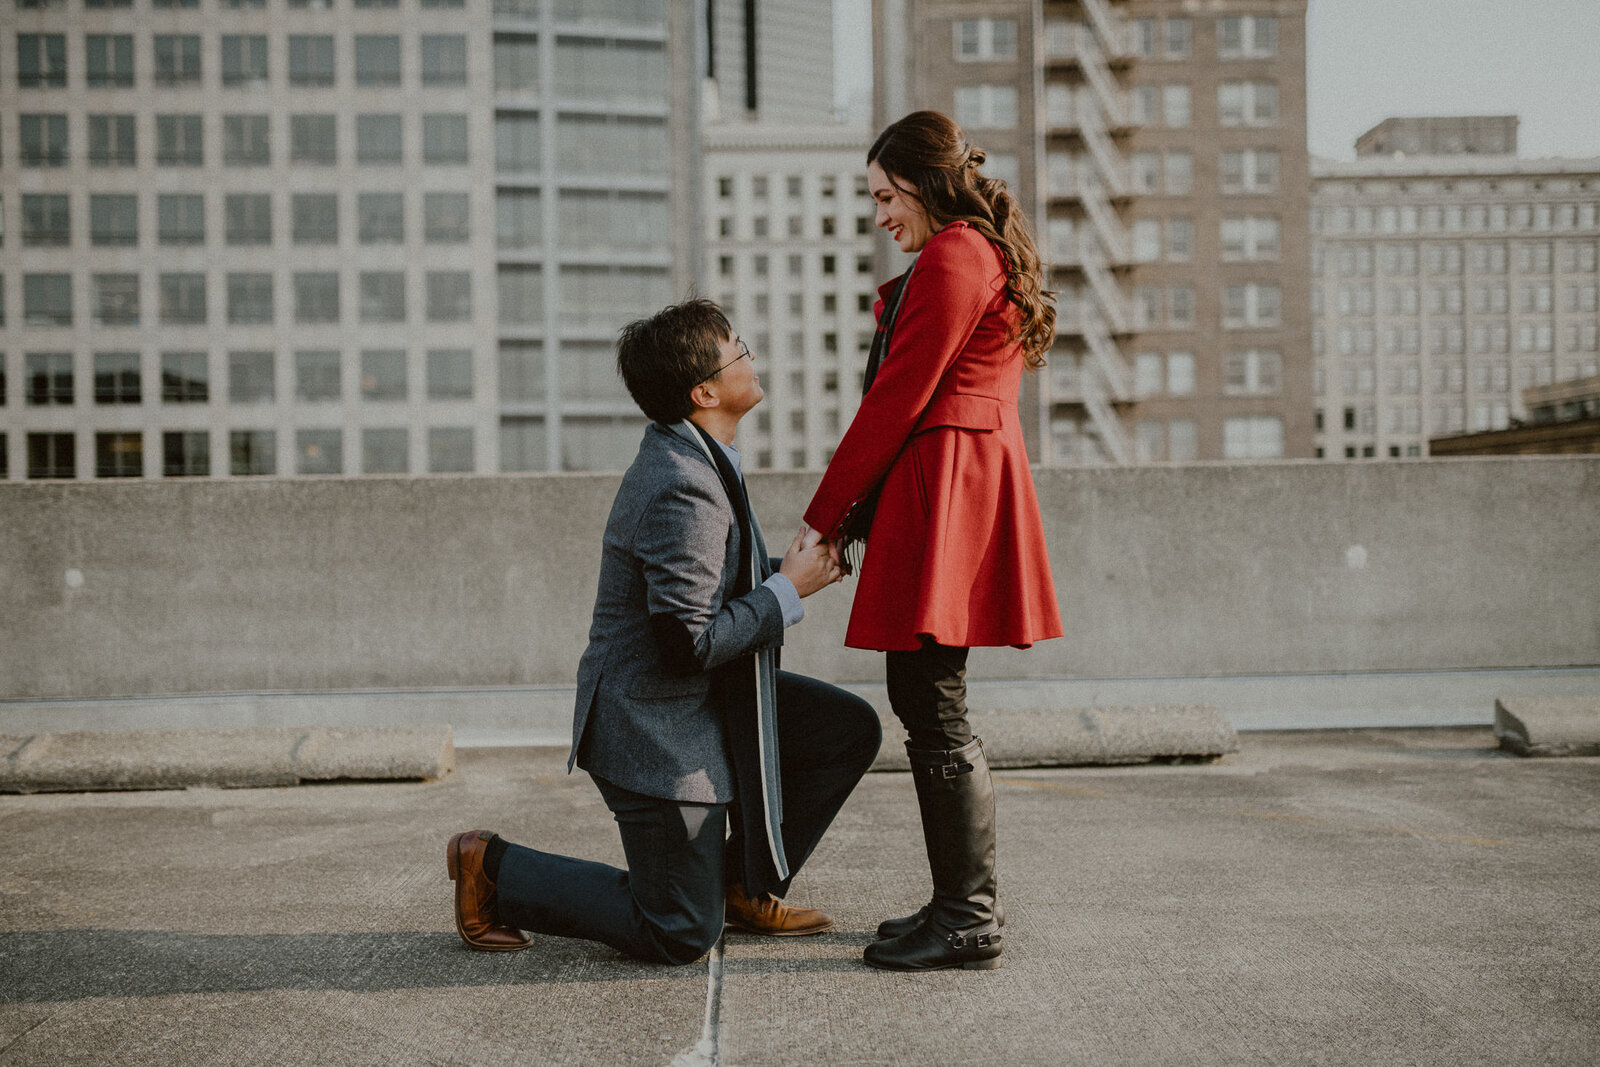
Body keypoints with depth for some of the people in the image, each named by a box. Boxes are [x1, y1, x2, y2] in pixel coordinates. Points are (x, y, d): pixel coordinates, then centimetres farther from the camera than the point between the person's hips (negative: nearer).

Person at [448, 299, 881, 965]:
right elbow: (685, 642, -29)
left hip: (711, 703, 10)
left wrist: (787, 575, 3)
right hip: (657, 725, -10)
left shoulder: (691, 460, 7)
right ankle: (493, 868, 12)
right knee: (680, 937, -1)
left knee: (851, 730, 6)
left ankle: (745, 886, 18)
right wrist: (787, 591, -18)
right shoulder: (684, 490, -26)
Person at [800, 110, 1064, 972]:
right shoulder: (992, 256, 23)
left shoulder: (951, 259, -10)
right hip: (978, 476, 11)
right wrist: (860, 511, 17)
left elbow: (896, 400, -14)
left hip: (942, 494, -11)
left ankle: (968, 921, 0)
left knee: (931, 708, -7)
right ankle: (963, 903, 20)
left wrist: (824, 516, -9)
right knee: (927, 705, 13)